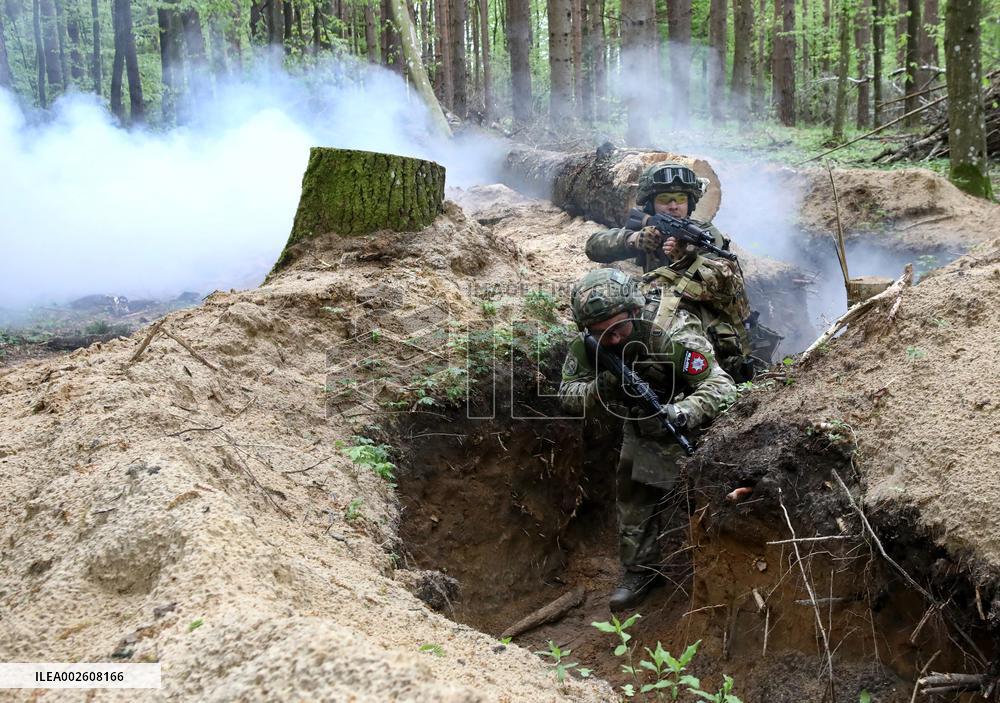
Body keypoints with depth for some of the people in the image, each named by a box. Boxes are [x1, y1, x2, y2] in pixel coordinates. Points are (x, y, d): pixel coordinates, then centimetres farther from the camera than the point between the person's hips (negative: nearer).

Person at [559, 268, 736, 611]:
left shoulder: (672, 335, -37)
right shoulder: (586, 345, -21)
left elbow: (722, 387, -38)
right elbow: (567, 394, -13)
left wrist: (683, 413, -56)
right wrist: (598, 388, -36)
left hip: (684, 428, -5)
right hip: (639, 429, 5)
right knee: (632, 499, 10)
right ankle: (640, 571, 26)